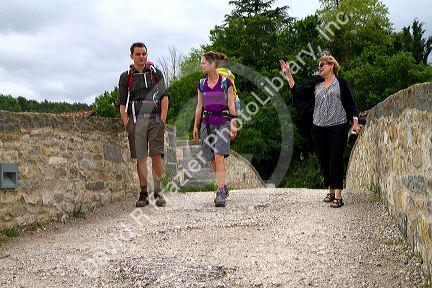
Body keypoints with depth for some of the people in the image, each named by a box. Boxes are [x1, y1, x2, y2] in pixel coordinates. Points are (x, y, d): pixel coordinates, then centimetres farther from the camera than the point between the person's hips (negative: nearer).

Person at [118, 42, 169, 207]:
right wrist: (126, 123, -3)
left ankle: (158, 191, 2)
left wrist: (163, 118, -4)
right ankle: (143, 194, 3)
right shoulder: (126, 77, 11)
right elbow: (122, 103, 8)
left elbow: (164, 96, 7)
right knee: (140, 157, -1)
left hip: (155, 119, 0)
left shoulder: (155, 73, 12)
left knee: (156, 155, -8)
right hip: (136, 119, 0)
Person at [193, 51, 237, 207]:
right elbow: (199, 106, 15)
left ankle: (220, 194, -18)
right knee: (213, 159, 8)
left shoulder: (225, 82, -2)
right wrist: (195, 126, 14)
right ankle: (223, 186, 27)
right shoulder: (202, 84, 10)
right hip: (207, 122, 5)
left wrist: (233, 124, -7)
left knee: (219, 157, -16)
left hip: (223, 121, -5)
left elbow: (231, 104, -1)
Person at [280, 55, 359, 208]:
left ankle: (338, 196, -8)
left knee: (335, 160, -10)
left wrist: (355, 120, -9)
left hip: (337, 127, -5)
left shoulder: (341, 83, 3)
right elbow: (297, 93, 12)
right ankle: (331, 191, 19)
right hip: (319, 128, 5)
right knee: (323, 161, 7)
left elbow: (351, 104, 2)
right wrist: (288, 75, 8)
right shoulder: (316, 85, 16)